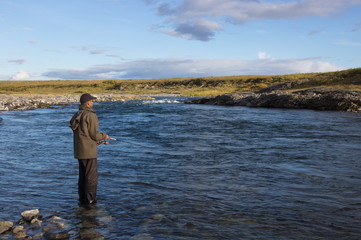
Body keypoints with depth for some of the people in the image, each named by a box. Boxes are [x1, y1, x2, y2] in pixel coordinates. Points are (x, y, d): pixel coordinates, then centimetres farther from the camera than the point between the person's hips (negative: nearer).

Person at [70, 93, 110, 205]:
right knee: (91, 177, -2)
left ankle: (82, 199, 23)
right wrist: (104, 136, 3)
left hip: (79, 150, 9)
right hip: (89, 151, -9)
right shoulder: (90, 115, -15)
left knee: (82, 175, 16)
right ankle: (90, 200, 1)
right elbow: (94, 134, -16)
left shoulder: (76, 115, 14)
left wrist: (96, 141, 20)